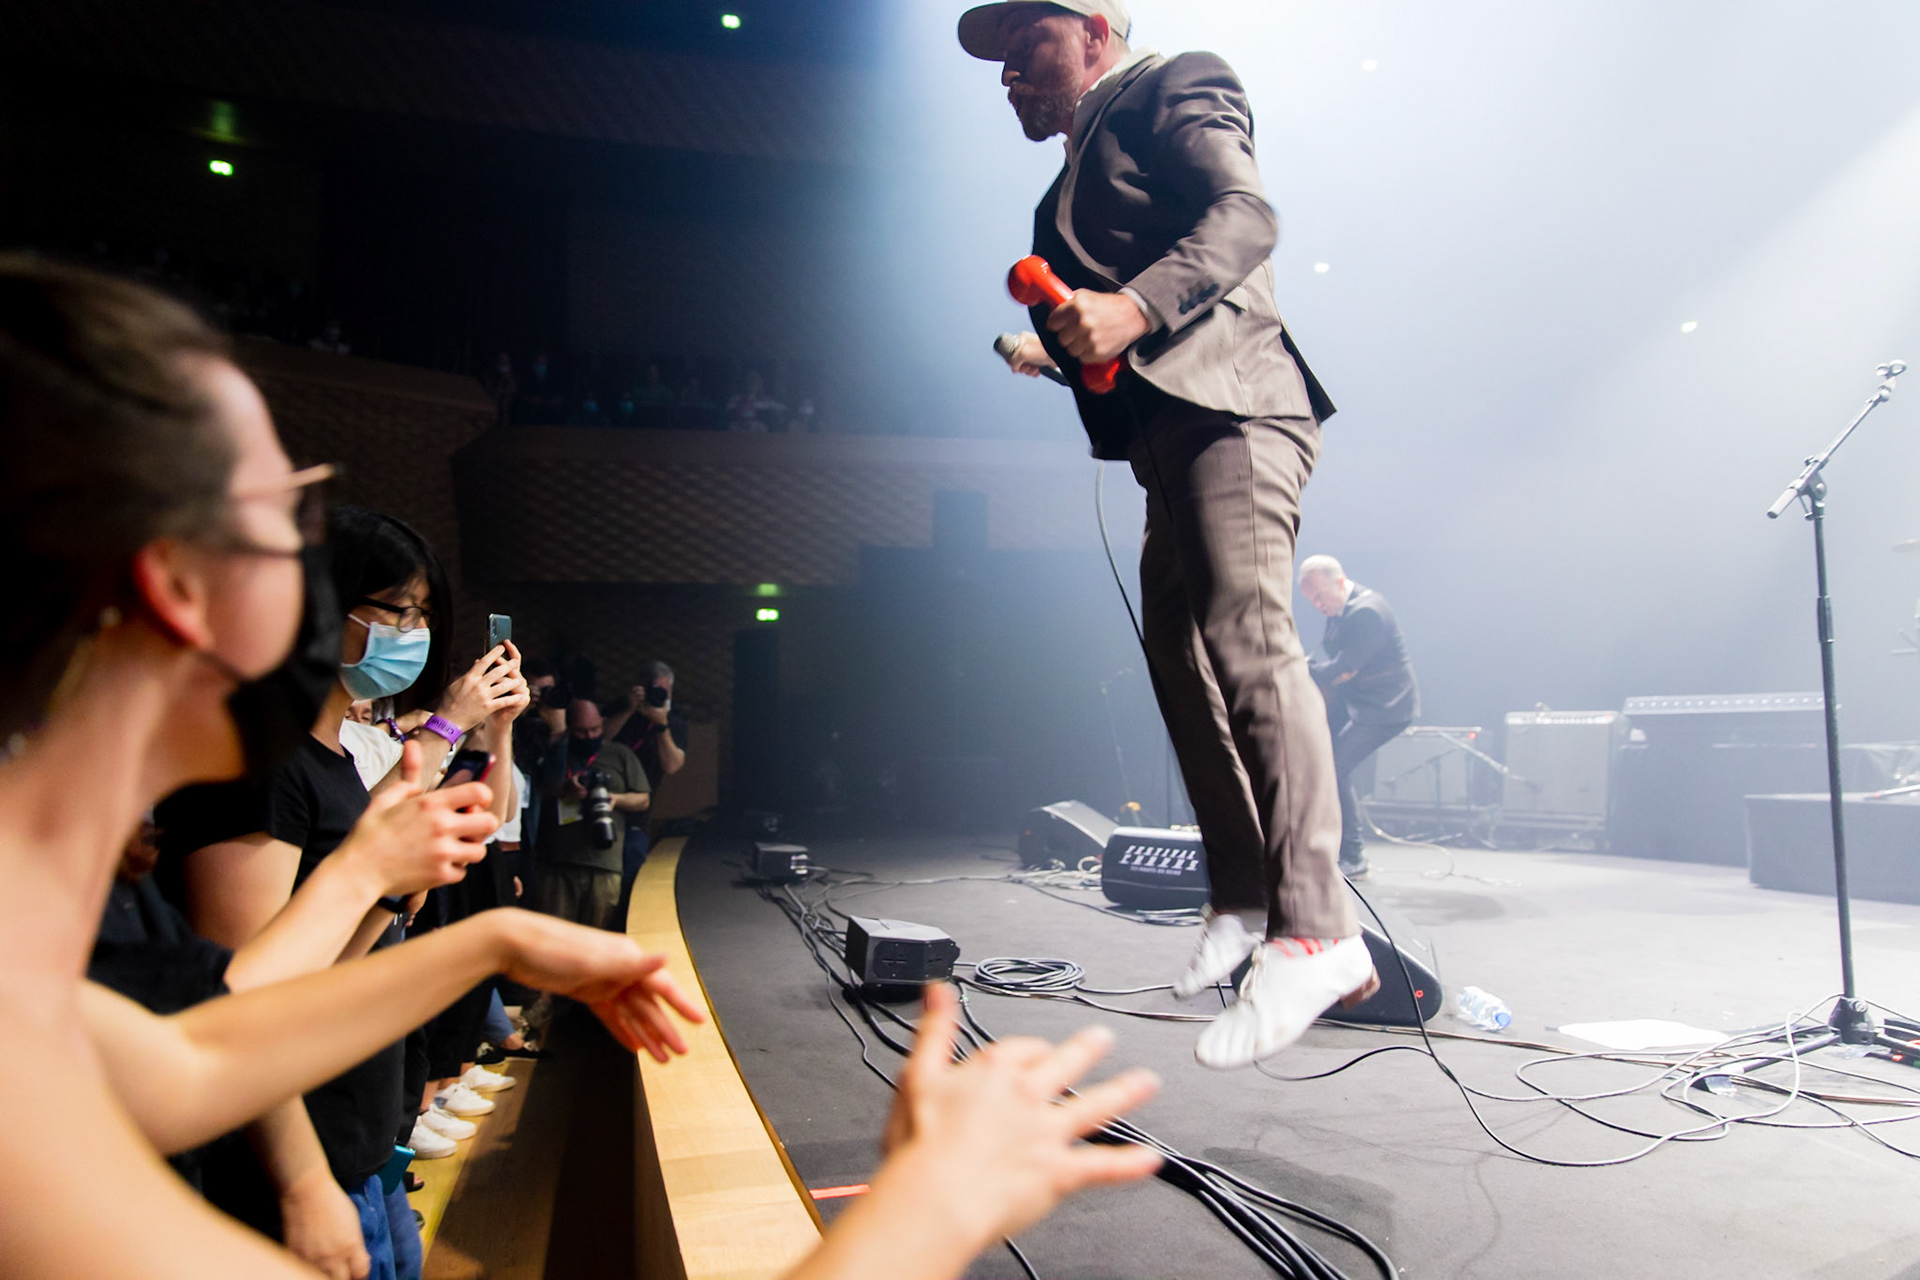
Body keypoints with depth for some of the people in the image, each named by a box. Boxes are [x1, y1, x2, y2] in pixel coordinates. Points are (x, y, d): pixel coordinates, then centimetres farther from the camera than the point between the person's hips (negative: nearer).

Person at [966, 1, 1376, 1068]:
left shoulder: (1173, 89, 5)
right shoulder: (1083, 164, 29)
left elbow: (1246, 214, -15)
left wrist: (1132, 308, -27)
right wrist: (1059, 353, 14)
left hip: (1231, 402, -9)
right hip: (1167, 434, 10)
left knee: (1246, 638, -23)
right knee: (1180, 660, 6)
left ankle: (1316, 930, -25)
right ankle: (1242, 899, 14)